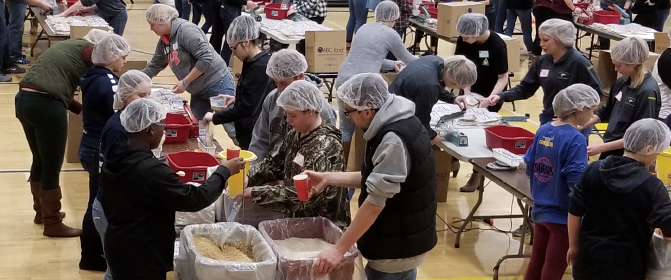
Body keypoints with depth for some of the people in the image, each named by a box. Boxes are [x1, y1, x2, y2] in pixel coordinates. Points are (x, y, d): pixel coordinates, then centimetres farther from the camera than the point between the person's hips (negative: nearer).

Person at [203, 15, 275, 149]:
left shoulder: (260, 68, -22)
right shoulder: (254, 63, 7)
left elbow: (246, 108, -24)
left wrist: (214, 117, -15)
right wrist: (236, 99, 8)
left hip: (255, 139, -9)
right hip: (248, 134, 9)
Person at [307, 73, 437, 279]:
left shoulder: (394, 141, -27)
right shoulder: (399, 123, 4)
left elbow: (375, 202, -28)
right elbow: (375, 179, 13)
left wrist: (339, 250, -25)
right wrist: (328, 178, 9)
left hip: (398, 247, -9)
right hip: (407, 238, 9)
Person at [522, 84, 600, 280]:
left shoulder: (543, 130, 1)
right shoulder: (575, 139, -21)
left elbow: (530, 169, 9)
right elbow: (577, 184, -23)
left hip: (540, 210, 7)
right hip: (562, 214, -7)